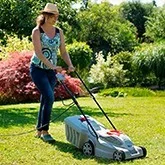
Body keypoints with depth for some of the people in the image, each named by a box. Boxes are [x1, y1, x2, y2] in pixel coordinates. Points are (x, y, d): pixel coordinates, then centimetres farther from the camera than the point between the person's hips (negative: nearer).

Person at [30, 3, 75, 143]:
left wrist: (70, 65, -13)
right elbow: (38, 53, -20)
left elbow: (63, 52, 5)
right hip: (38, 69, -5)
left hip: (51, 71, 5)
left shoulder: (59, 32, 5)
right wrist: (53, 66, -30)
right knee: (49, 97, -17)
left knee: (45, 100, 7)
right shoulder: (37, 31, -10)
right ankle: (44, 130, -5)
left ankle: (39, 130, 19)